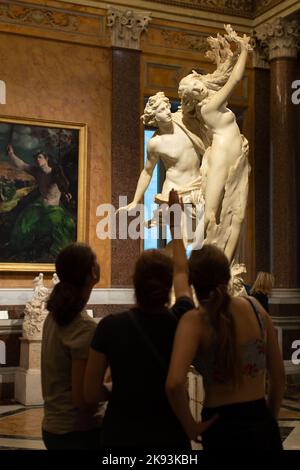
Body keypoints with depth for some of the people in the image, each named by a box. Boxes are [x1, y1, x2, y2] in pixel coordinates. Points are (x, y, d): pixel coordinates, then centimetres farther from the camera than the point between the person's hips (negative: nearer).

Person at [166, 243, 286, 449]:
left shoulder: (194, 321, -13)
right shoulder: (255, 307, -1)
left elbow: (174, 383, -29)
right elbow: (278, 376, 6)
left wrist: (190, 426, -12)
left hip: (222, 427, -3)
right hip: (262, 425, 3)